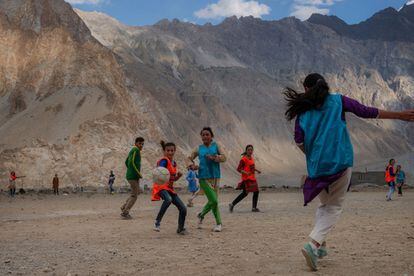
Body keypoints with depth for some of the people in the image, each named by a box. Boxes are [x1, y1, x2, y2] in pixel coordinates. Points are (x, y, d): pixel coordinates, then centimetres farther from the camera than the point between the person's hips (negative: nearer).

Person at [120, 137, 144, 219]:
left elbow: (126, 162, 24)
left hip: (132, 176, 10)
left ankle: (124, 207, 22)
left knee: (137, 192, 20)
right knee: (134, 195, -6)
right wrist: (139, 174, -15)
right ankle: (125, 213, -3)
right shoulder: (136, 150, -12)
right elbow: (132, 162, -21)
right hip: (133, 176, -10)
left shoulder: (132, 150, 16)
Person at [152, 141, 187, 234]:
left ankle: (180, 228, 23)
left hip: (170, 187, 8)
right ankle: (157, 222, -26)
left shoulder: (174, 163, 13)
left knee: (183, 209, 2)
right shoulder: (164, 161, -11)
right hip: (161, 186, -8)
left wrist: (178, 175, 2)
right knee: (168, 199, -40)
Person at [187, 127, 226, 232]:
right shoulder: (199, 149, 7)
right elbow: (190, 158, 17)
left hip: (215, 177, 2)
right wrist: (192, 165, -3)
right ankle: (218, 223, 4)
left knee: (212, 201, 8)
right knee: (214, 201, -11)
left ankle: (201, 215, 33)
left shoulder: (216, 146, 7)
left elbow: (224, 157, -4)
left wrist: (214, 157, -22)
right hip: (204, 178, -2)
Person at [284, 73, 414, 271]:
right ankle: (313, 244, -12)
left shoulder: (303, 110, 6)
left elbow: (299, 140, -2)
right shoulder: (338, 101, 4)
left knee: (324, 205, 22)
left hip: (316, 165, 2)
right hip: (340, 162, -2)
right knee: (334, 207, 5)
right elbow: (366, 112, 2)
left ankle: (320, 246, 16)